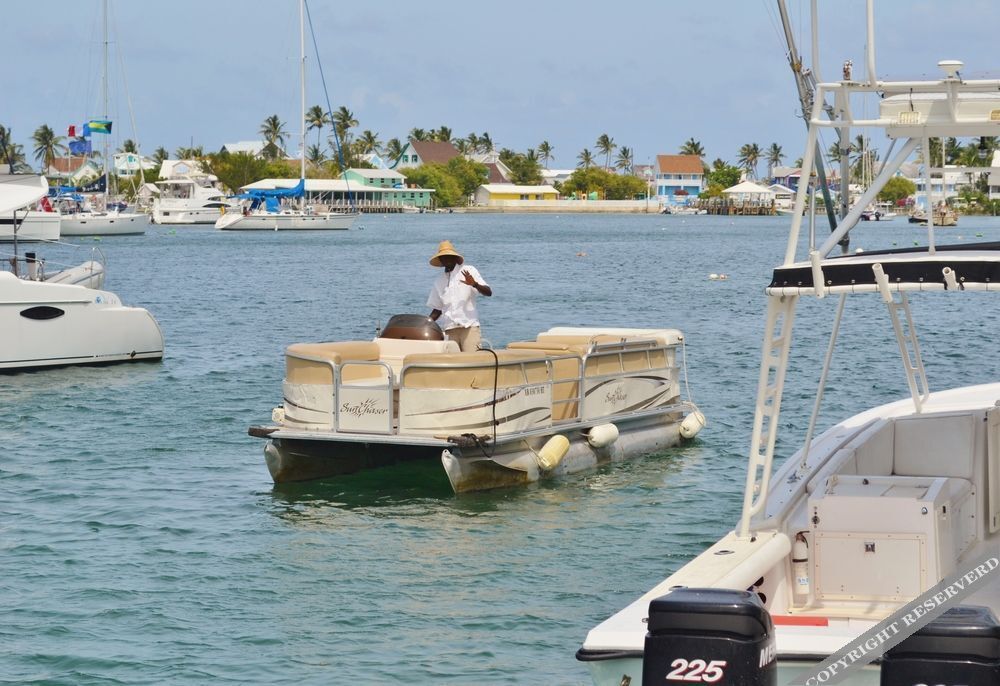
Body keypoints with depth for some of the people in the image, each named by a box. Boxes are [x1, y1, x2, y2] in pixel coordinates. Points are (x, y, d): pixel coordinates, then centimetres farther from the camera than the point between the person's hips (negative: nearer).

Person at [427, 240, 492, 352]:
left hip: (470, 327, -4)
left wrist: (475, 284, -24)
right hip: (449, 329, 4)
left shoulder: (468, 271, 4)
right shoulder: (438, 282, 16)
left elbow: (488, 292, -5)